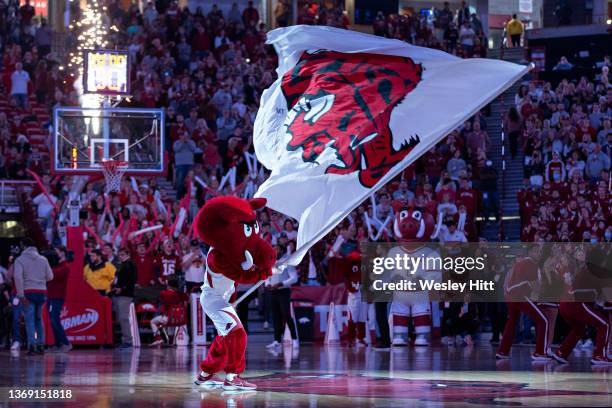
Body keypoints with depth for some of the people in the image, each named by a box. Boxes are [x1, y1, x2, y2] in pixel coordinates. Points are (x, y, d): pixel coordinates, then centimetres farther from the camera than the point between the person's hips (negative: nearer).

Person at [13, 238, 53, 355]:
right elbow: (50, 276, 7)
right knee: (39, 319, 15)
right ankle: (41, 345, 12)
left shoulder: (20, 260, -2)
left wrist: (21, 295, -13)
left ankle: (32, 345, -15)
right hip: (42, 292, 3)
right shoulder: (43, 259, 8)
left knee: (30, 319, -3)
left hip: (29, 292, -3)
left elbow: (18, 277, -13)